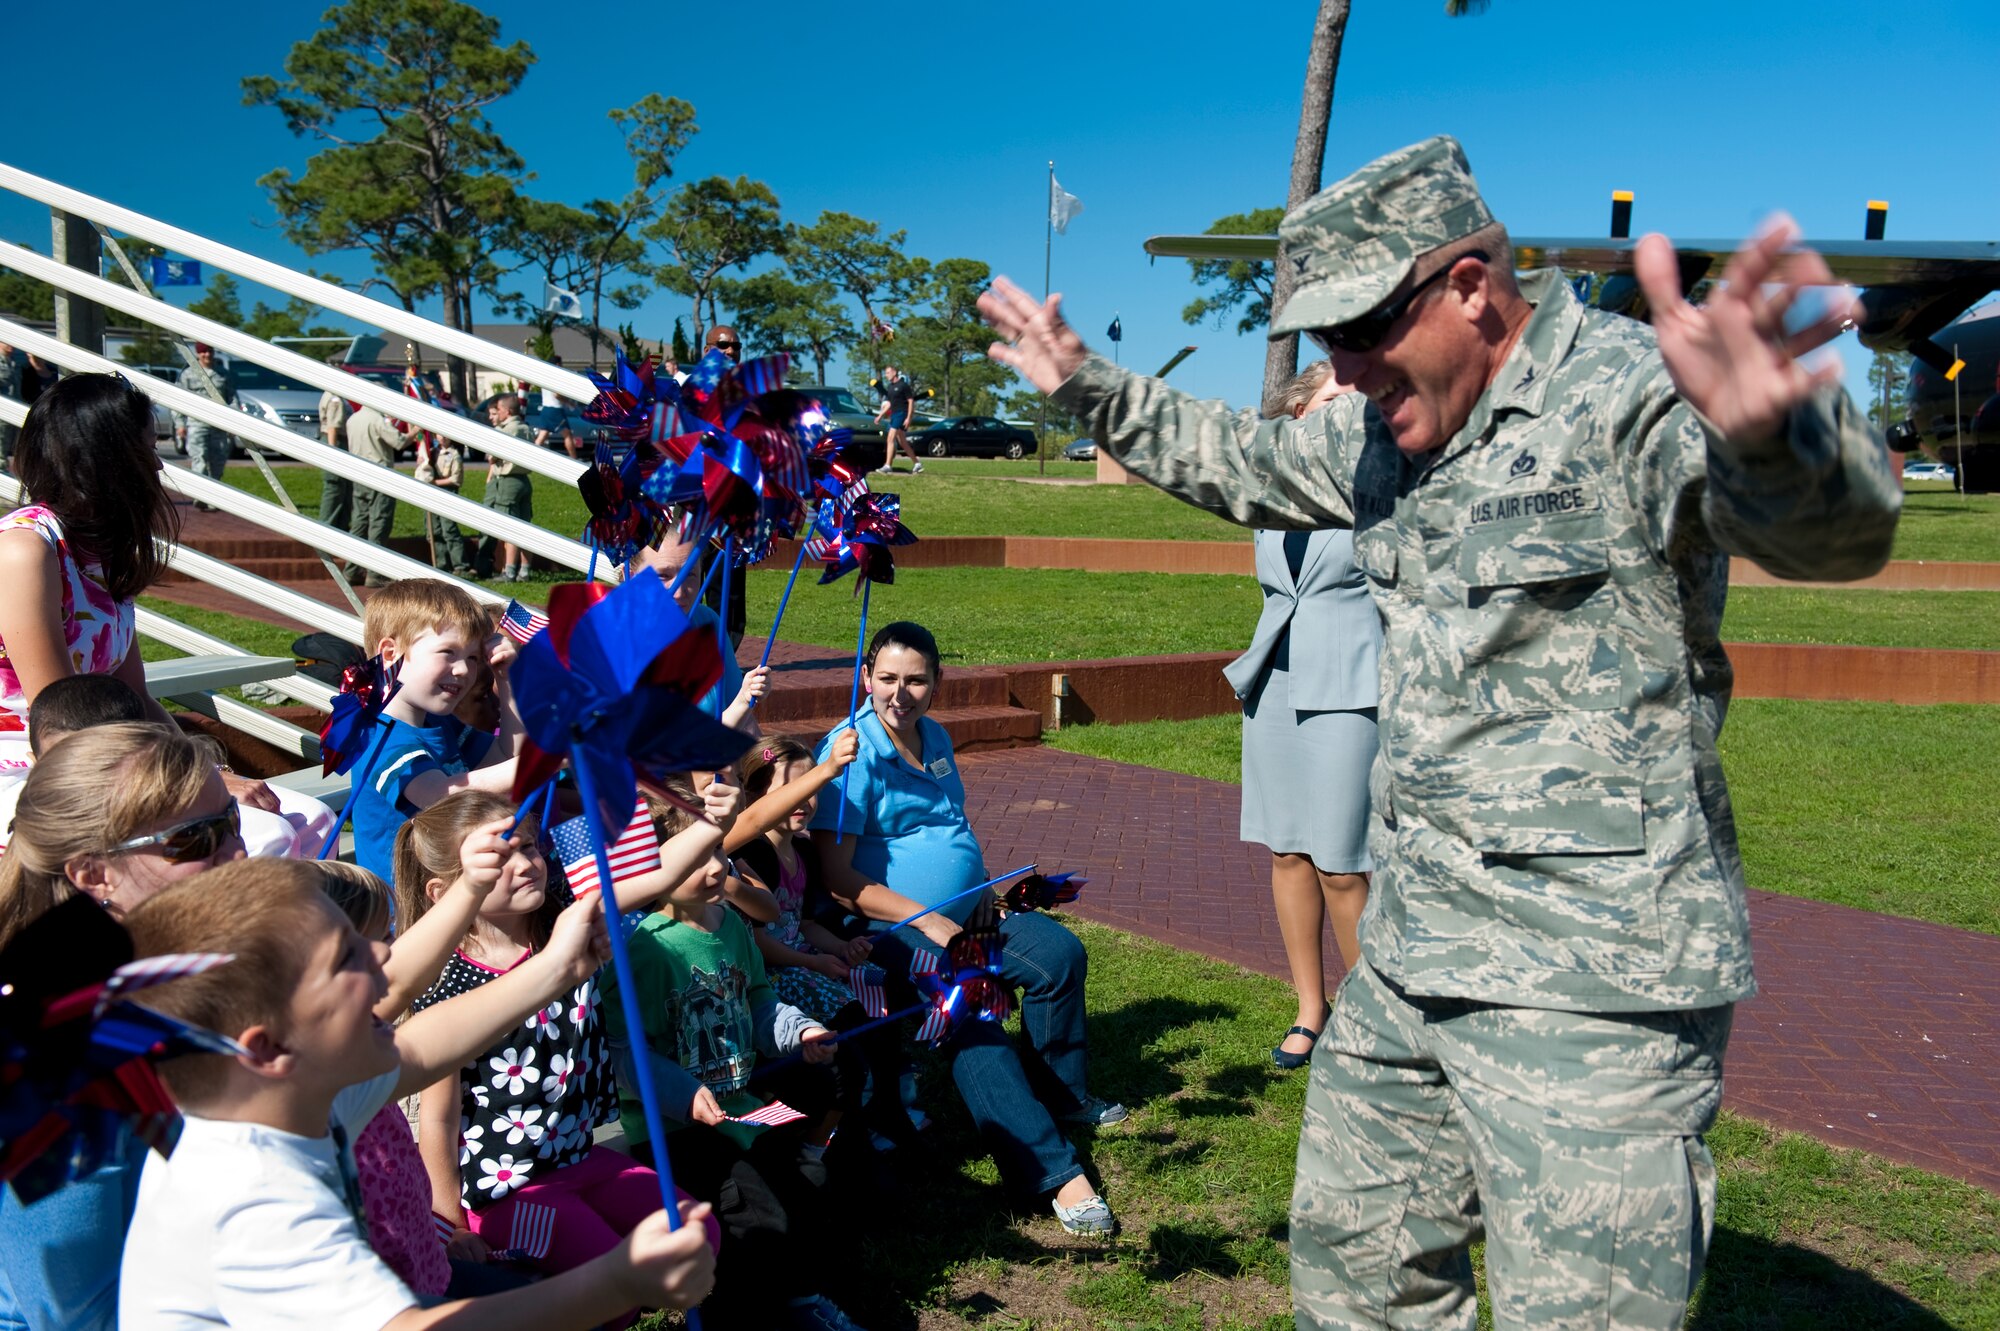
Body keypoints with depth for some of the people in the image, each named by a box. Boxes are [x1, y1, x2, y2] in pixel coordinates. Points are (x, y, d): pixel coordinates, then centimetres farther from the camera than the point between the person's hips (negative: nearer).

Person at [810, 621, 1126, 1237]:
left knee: (1058, 952, -11)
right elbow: (839, 878, -18)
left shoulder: (936, 738, 14)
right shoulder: (850, 752, -13)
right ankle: (1054, 1174, -33)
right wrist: (928, 922, -21)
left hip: (967, 912, 8)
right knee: (971, 1016, -30)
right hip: (893, 928, -8)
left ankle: (1061, 1094, 10)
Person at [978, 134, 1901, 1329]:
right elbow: (1245, 462, 29)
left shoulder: (1625, 392, -17)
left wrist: (1764, 432, -59)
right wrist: (1088, 389, 29)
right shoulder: (1388, 429, 10)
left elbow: (1833, 529, -36)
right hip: (1410, 953, 9)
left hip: (1591, 983, -8)